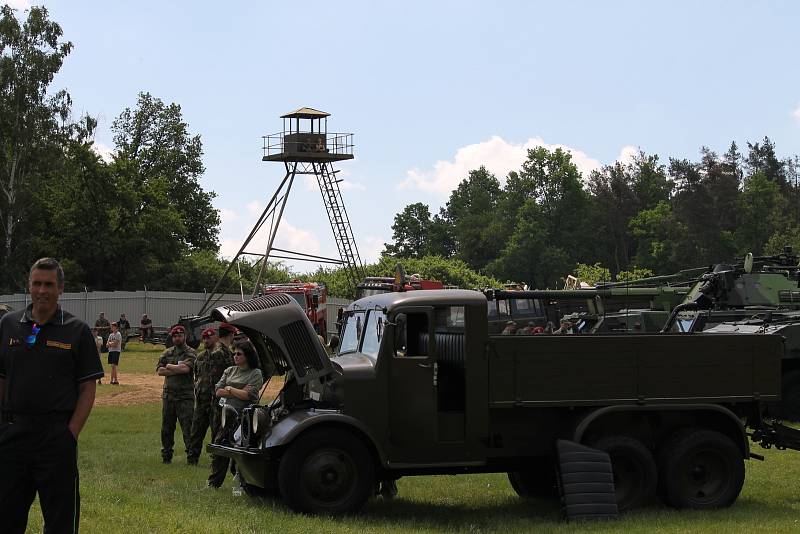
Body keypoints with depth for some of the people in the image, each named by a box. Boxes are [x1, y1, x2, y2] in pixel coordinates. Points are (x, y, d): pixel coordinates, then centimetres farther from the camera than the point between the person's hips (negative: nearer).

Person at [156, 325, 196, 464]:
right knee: (166, 428, 11)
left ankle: (191, 455, -4)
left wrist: (169, 366, -5)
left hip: (185, 396, -5)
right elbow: (159, 370, 2)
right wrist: (177, 370, -8)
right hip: (168, 394, 5)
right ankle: (166, 455, 20)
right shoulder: (167, 353, 13)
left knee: (187, 427, -7)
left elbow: (186, 368, -18)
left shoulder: (190, 352, -1)